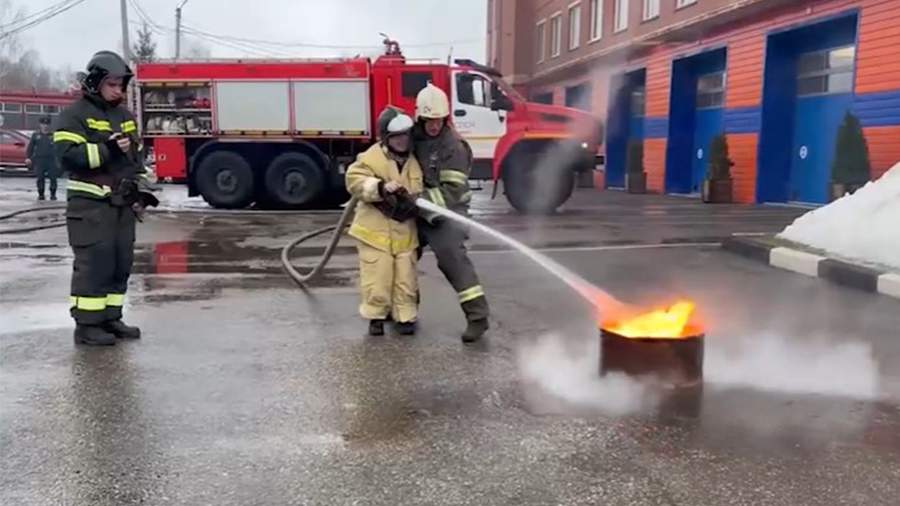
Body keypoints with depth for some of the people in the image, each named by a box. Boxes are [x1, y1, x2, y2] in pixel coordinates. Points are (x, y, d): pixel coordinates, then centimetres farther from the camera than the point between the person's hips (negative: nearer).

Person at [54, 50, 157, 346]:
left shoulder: (125, 115, 18)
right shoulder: (76, 114, -5)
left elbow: (137, 155, 24)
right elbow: (66, 154, -17)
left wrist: (143, 189, 14)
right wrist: (106, 150, -25)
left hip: (123, 205, 8)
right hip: (91, 206, -7)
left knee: (121, 264, 9)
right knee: (94, 265, -8)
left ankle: (110, 319, 19)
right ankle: (87, 325, 0)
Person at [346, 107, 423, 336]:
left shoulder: (413, 161, 8)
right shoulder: (371, 157, -8)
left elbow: (418, 192, 13)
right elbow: (354, 180, -17)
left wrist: (411, 201, -9)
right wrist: (381, 187, -29)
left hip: (404, 231, 4)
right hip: (375, 229, -4)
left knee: (405, 277, 7)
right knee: (377, 277, 1)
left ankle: (405, 316, 19)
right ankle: (376, 316, 18)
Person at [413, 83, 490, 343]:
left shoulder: (453, 146, -16)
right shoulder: (413, 137, 2)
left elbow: (452, 190, -21)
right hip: (419, 211, 7)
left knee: (452, 257, -19)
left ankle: (477, 315, -15)